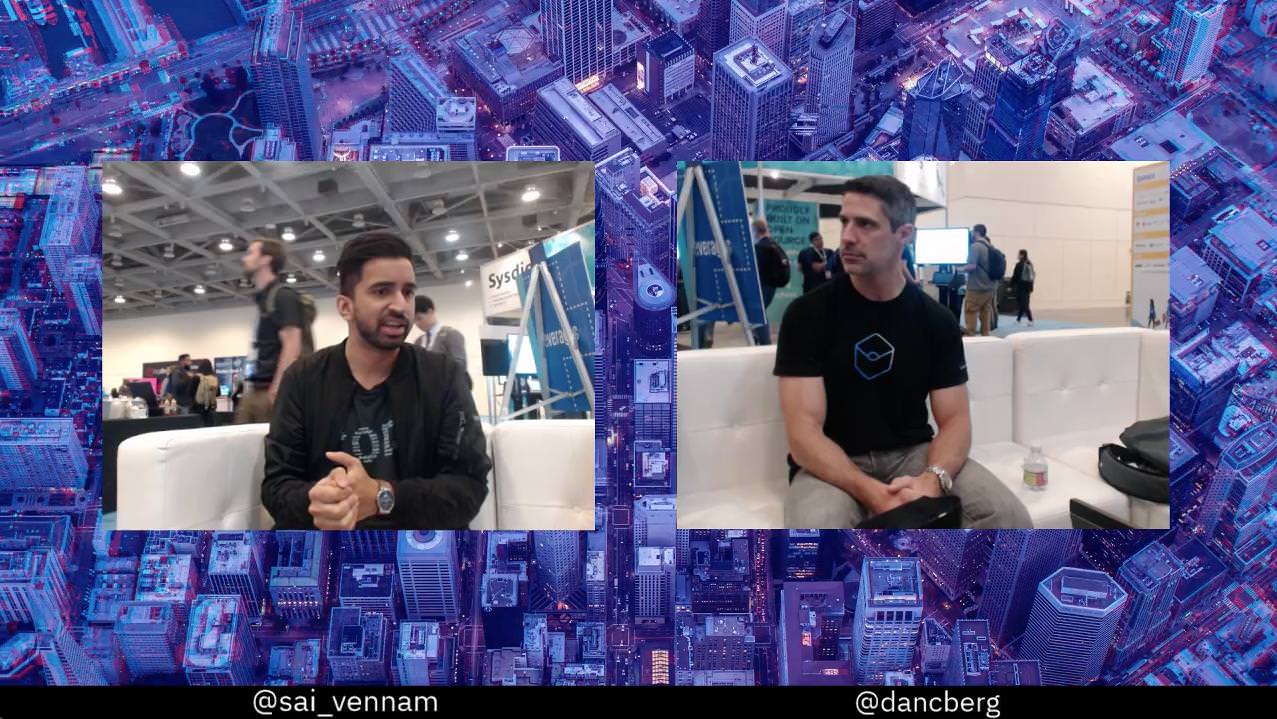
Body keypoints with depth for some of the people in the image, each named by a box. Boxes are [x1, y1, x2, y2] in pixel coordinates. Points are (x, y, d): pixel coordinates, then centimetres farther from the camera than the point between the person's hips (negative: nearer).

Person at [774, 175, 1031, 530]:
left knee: (1009, 516, -22)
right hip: (834, 465, -2)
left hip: (914, 454, 3)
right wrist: (873, 494, -30)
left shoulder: (937, 321, 1)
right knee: (815, 525, -35)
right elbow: (803, 430, -16)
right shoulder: (807, 313, -9)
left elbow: (955, 419, -2)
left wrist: (932, 480, -25)